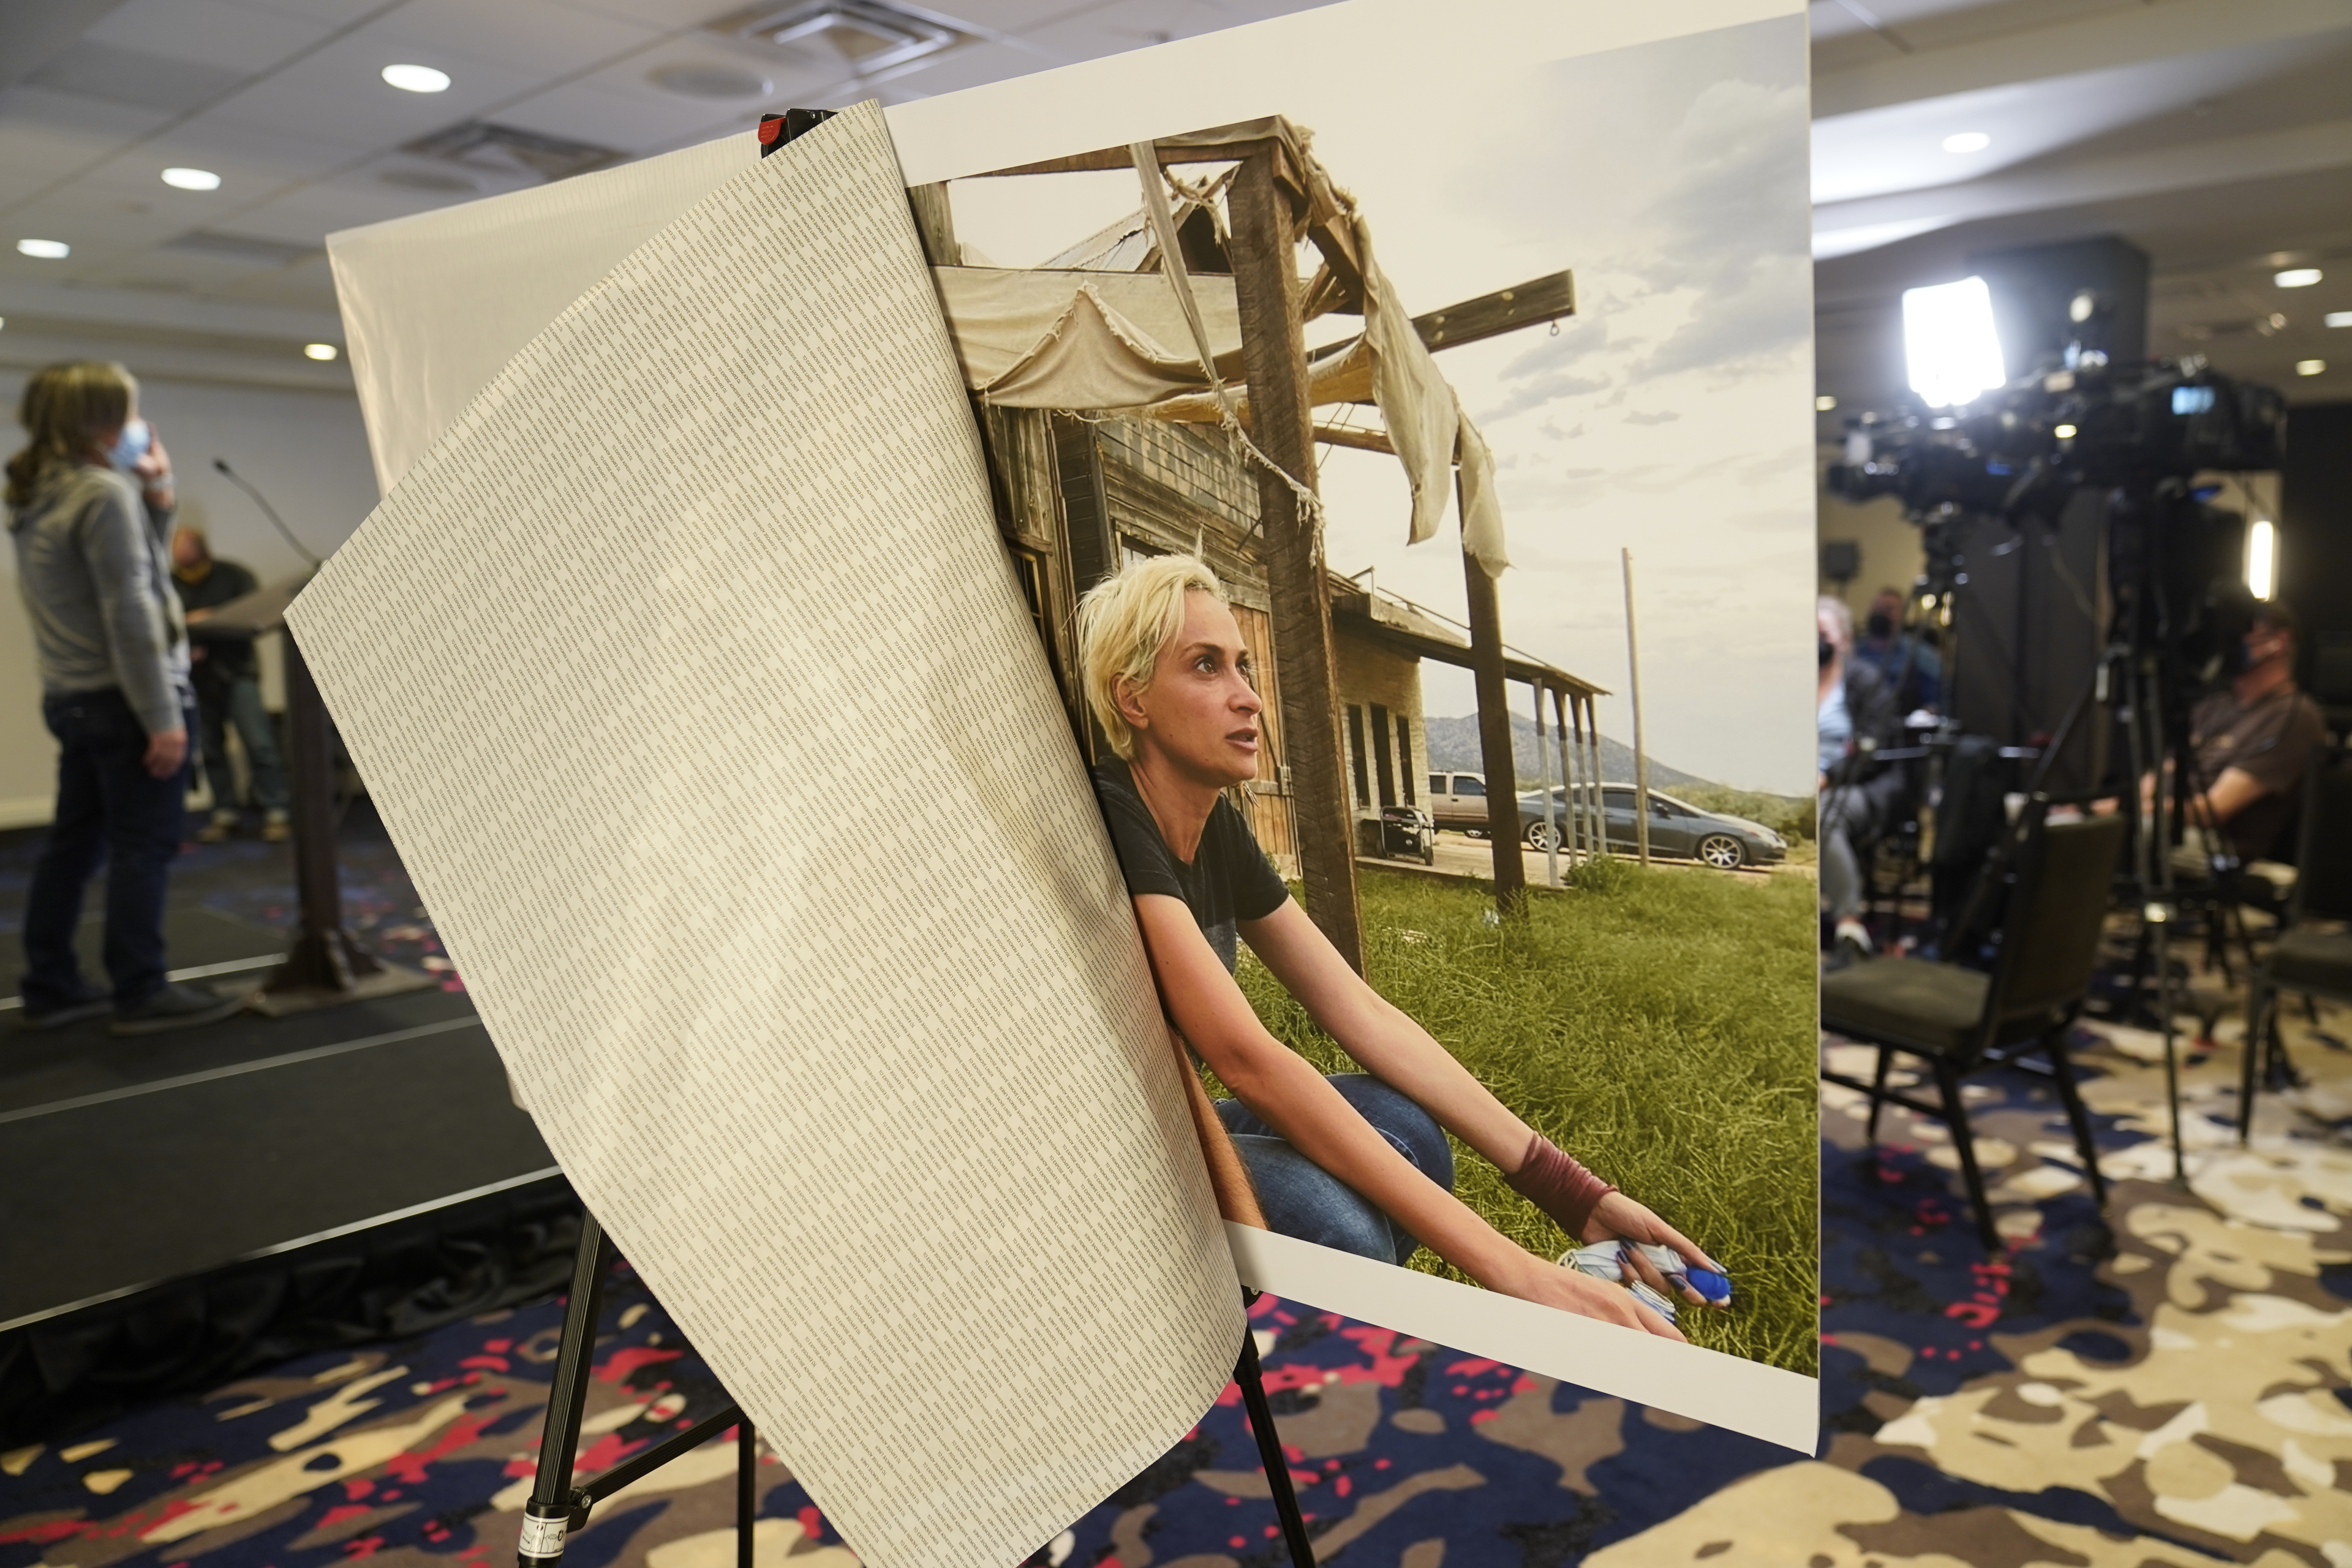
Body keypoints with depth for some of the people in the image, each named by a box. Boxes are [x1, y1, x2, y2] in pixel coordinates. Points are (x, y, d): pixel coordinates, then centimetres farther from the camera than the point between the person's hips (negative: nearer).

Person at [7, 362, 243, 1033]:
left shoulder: (37, 498, 13)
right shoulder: (105, 493, -15)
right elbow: (129, 613, -19)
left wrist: (156, 499, 7)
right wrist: (163, 714, -19)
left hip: (71, 697, 9)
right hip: (123, 698, -9)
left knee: (73, 843, 14)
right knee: (143, 849, -3)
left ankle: (49, 989, 21)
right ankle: (141, 995, 2)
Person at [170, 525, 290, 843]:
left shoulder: (234, 575, 1)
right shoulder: (169, 585, 8)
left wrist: (212, 618, -19)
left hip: (237, 672, -3)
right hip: (197, 678, 3)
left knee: (259, 743, -9)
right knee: (210, 749, 6)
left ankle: (275, 812, -5)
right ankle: (224, 814, 14)